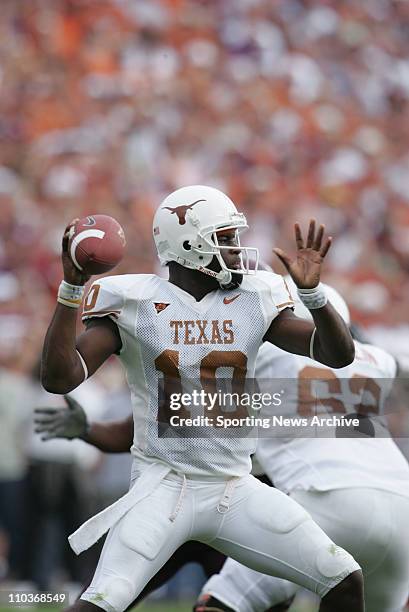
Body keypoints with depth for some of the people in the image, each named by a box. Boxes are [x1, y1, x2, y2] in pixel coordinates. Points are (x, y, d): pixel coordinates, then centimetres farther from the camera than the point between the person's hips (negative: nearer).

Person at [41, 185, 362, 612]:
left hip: (236, 490, 4)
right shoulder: (135, 304, -7)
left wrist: (312, 292, -18)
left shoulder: (254, 300, 4)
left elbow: (339, 355, -1)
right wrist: (71, 288, -24)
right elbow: (59, 378, -15)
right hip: (164, 485, -4)